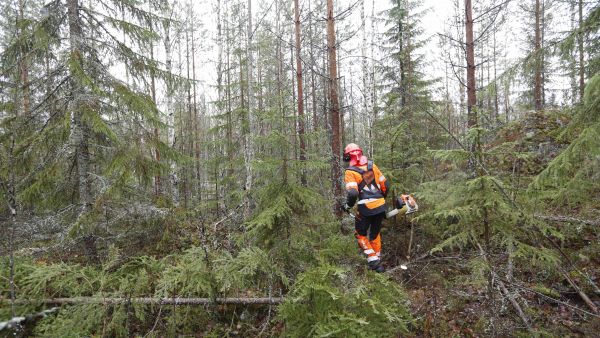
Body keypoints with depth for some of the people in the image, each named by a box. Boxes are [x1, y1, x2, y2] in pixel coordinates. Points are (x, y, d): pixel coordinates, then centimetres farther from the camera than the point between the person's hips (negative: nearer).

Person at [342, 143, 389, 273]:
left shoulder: (350, 172, -8)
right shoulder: (372, 165, 7)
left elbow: (352, 193, -20)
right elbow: (385, 185, 9)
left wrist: (348, 205, -2)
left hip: (366, 208, -5)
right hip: (380, 207, 5)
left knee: (360, 234, 17)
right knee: (375, 234, 23)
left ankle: (373, 261, 8)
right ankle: (377, 260, 33)